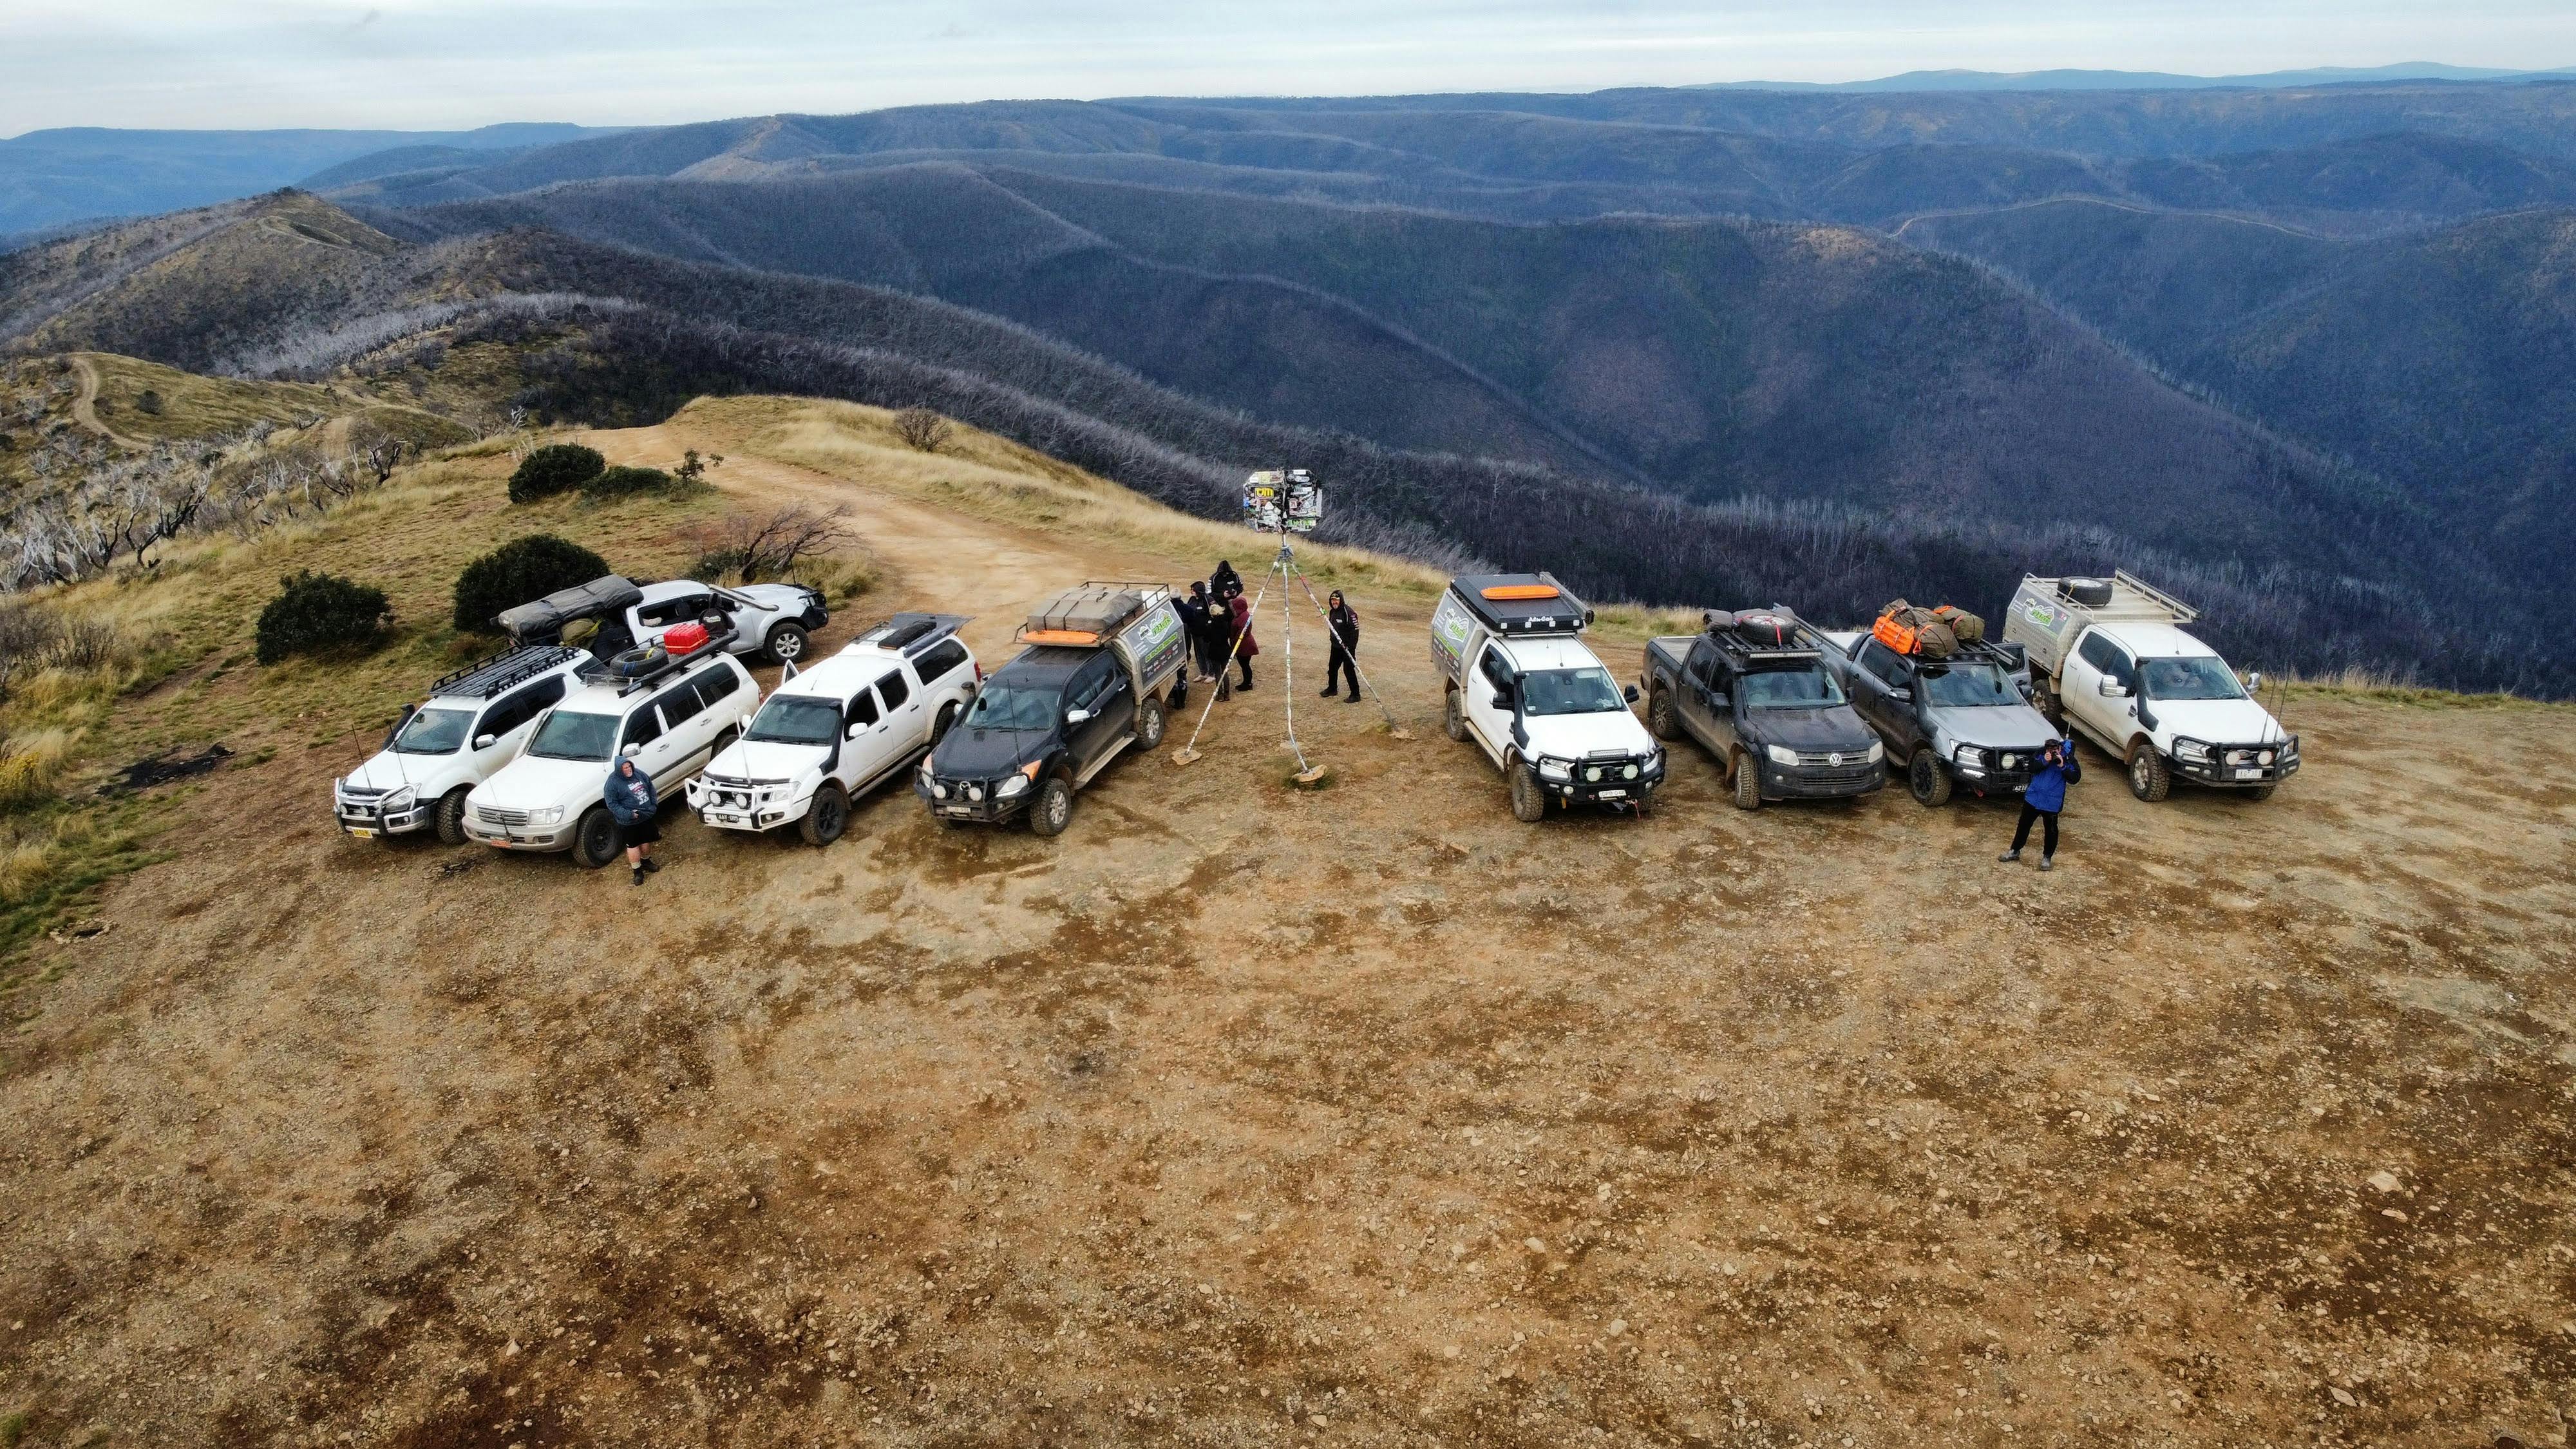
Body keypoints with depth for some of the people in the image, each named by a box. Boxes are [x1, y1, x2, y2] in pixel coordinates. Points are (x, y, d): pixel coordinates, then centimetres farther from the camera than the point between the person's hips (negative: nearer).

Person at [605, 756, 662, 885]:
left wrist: (654, 804, 1)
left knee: (647, 840, 20)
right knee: (633, 845, 5)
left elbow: (650, 786, 12)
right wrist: (627, 814, -25)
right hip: (629, 822, -5)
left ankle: (646, 861, 44)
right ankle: (637, 871, 18)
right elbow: (612, 804, -17)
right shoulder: (613, 782, -19)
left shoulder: (639, 774, -2)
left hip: (646, 816, 6)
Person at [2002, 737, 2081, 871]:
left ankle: (2047, 857, 24)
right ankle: (2015, 851, 28)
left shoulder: (2068, 759, -10)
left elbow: (2074, 778, -16)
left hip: (2052, 803, -3)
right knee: (2024, 825, 14)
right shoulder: (2041, 754, -3)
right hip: (2033, 798, 3)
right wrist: (2044, 762, -23)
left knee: (2050, 830, 7)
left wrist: (2062, 766, -27)